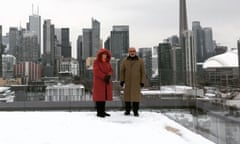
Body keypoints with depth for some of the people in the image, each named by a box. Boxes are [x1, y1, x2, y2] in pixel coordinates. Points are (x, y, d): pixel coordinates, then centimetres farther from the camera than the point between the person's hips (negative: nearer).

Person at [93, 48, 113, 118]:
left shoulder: (107, 62, 10)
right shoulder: (96, 61, -8)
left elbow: (110, 70, 3)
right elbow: (97, 71, -17)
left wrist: (108, 76, -17)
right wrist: (104, 77, -22)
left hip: (106, 82, 6)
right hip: (98, 81, -6)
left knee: (104, 96, 9)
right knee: (99, 97, -5)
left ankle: (103, 111, 17)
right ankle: (99, 112, 1)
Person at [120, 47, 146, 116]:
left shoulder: (140, 61, -3)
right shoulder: (125, 60, 1)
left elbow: (142, 72, -1)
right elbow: (122, 71, 3)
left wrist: (142, 82, -6)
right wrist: (121, 80, -4)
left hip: (137, 81, -1)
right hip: (127, 81, 1)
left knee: (136, 95, -4)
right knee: (127, 95, 3)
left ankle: (135, 111, 4)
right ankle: (127, 110, 14)